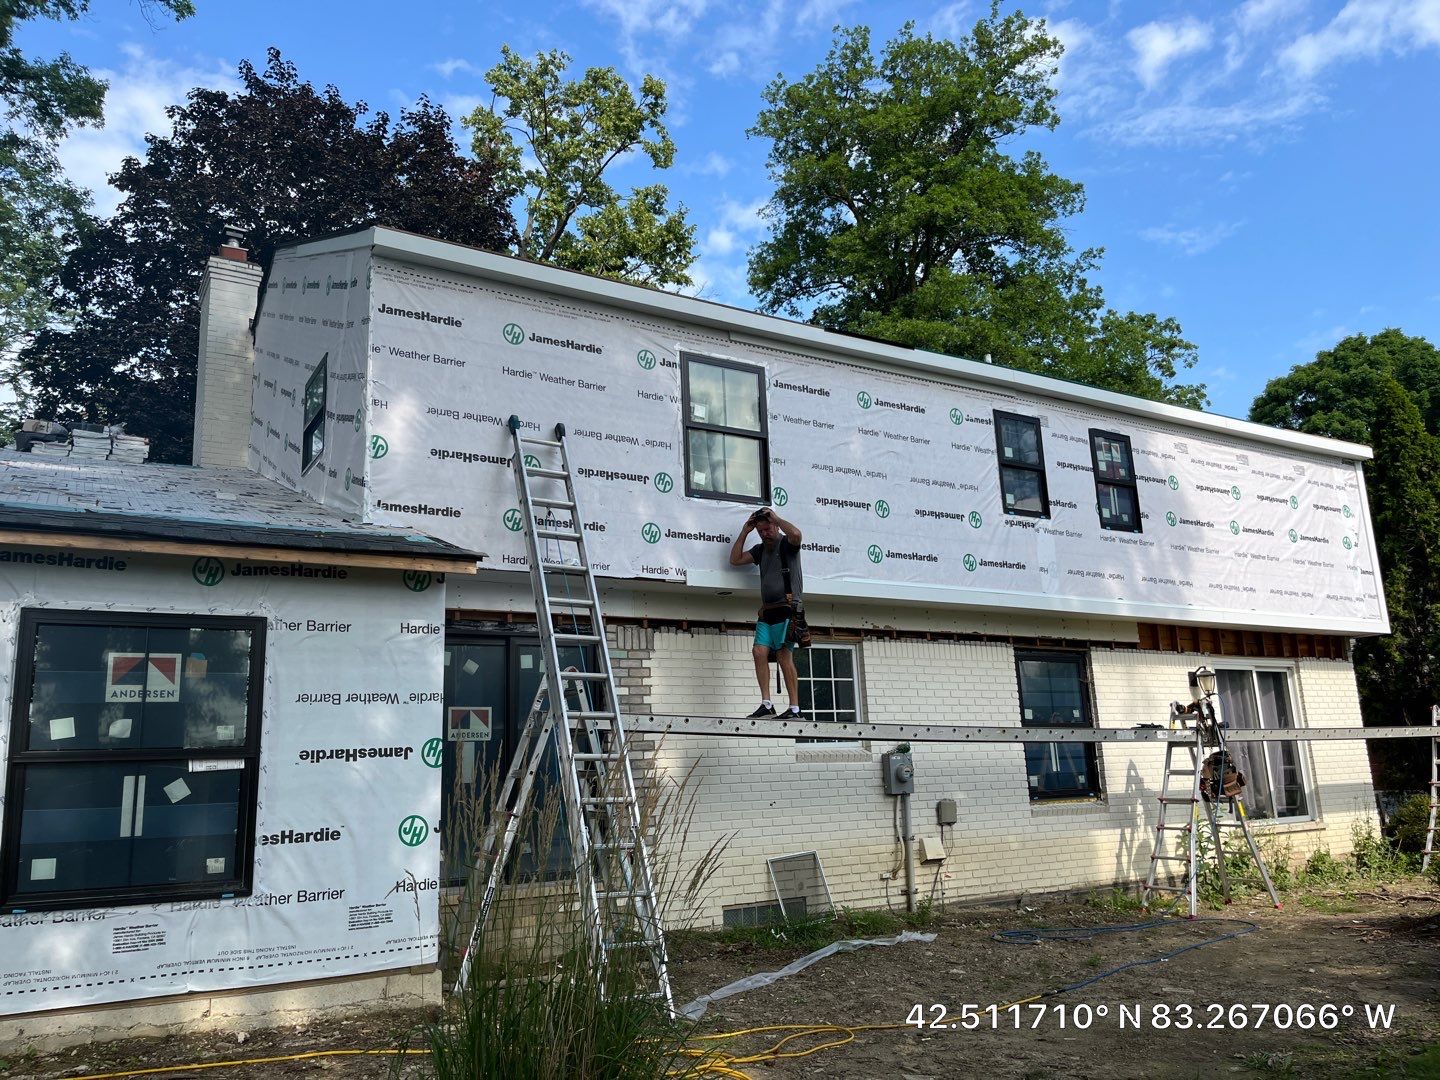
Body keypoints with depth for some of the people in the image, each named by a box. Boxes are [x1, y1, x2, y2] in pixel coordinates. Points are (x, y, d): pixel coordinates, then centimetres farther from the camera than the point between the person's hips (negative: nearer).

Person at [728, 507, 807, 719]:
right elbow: (735, 560, 20)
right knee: (759, 651, -10)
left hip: (787, 608, -7)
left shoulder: (787, 543, 2)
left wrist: (775, 518, -7)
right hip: (766, 612, 7)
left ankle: (795, 709, -13)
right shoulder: (761, 549, 24)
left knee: (784, 654, -14)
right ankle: (766, 704, -9)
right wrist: (744, 532, 15)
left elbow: (796, 535, -22)